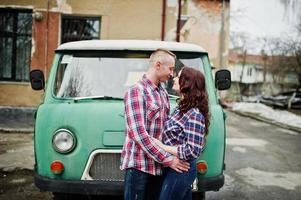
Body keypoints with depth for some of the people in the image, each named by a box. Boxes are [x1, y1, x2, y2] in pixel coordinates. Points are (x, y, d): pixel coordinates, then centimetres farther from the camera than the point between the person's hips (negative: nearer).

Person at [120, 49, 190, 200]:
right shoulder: (136, 91, -13)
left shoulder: (163, 92, 13)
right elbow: (139, 134, -19)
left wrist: (174, 154, 5)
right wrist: (167, 159, -18)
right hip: (139, 165, -7)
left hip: (158, 165, 8)